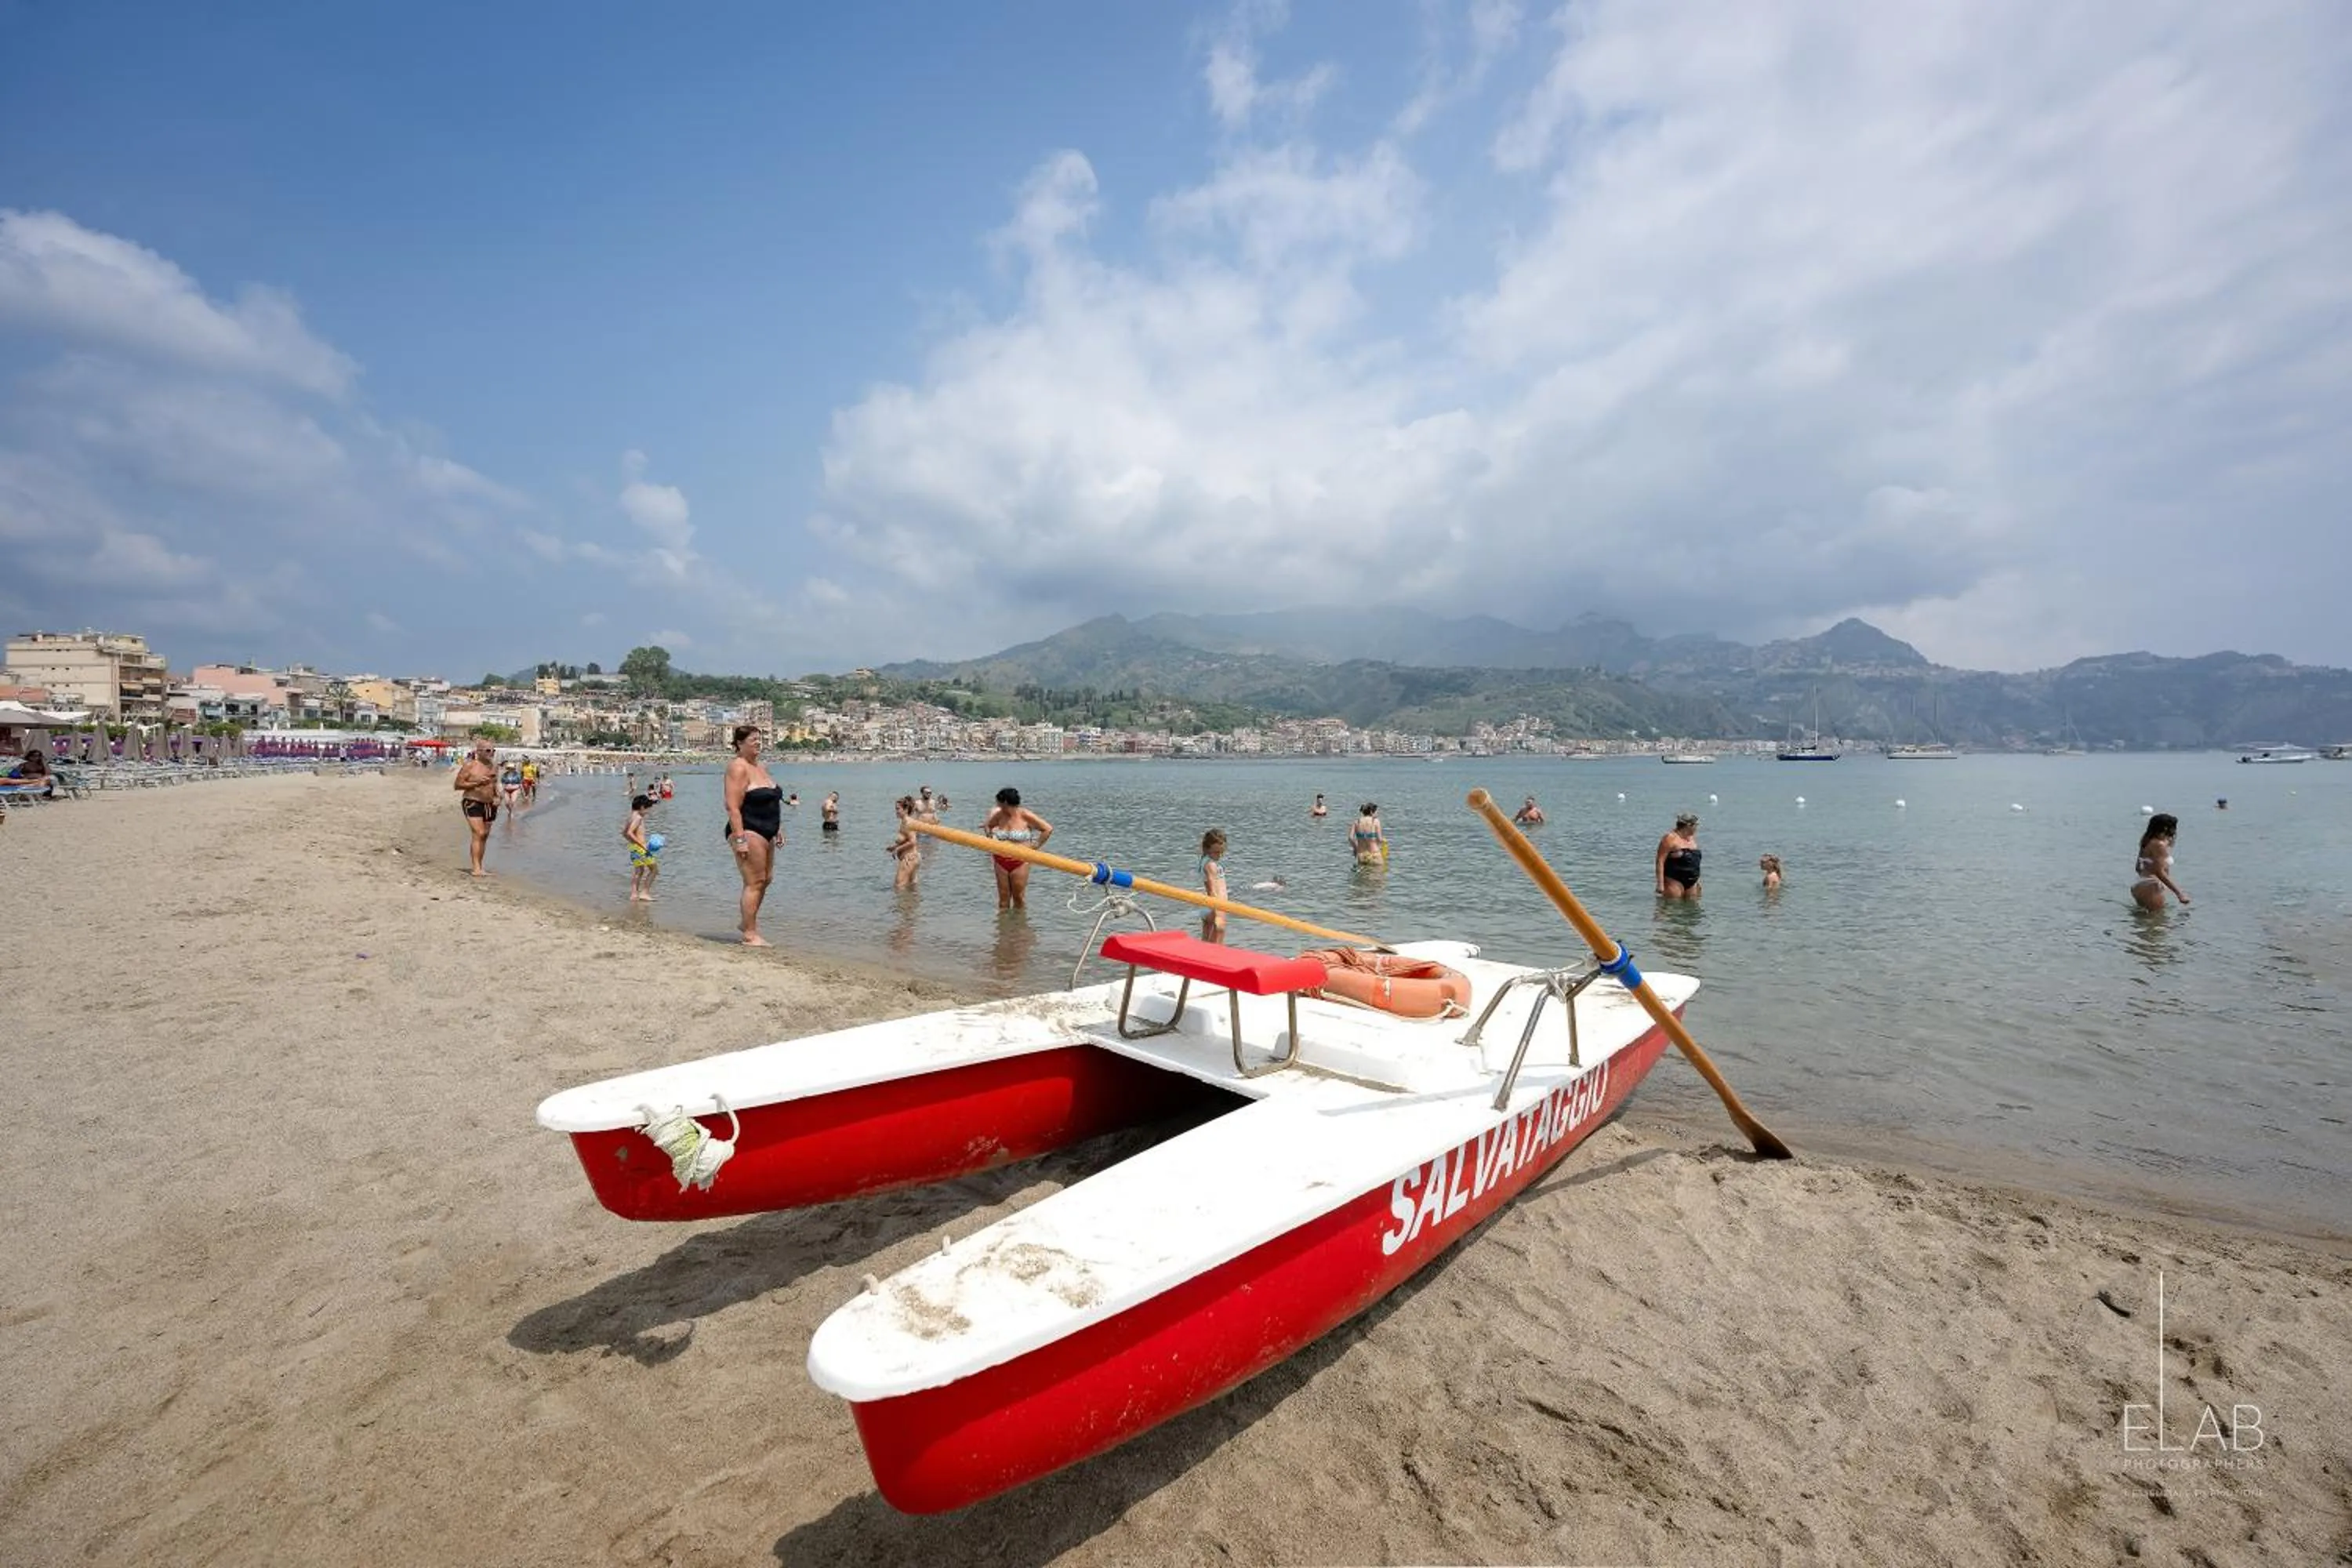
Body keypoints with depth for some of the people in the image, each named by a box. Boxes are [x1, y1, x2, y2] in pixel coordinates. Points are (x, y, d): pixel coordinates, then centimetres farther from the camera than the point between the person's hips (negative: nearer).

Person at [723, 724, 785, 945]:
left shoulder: (759, 767, 17)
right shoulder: (738, 768, -12)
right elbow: (733, 807, -19)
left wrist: (778, 829, 21)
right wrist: (740, 839, -24)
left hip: (766, 833, 10)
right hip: (749, 832, -10)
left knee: (765, 880, 16)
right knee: (754, 883, -7)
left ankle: (748, 922, 31)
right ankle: (750, 935, -1)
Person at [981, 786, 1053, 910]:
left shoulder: (1025, 816, -11)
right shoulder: (999, 815, 2)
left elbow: (1048, 829, -9)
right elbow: (987, 825, 23)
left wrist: (1035, 847, -8)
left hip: (1020, 862, -4)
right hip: (1000, 861, 4)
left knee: (1019, 897, 4)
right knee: (1003, 897, 10)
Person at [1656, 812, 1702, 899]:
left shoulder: (1692, 839, 14)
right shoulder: (1671, 839, -11)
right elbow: (1660, 861, -15)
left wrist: (1697, 880, 20)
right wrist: (1660, 883, -20)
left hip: (1691, 884, 8)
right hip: (1674, 882, -8)